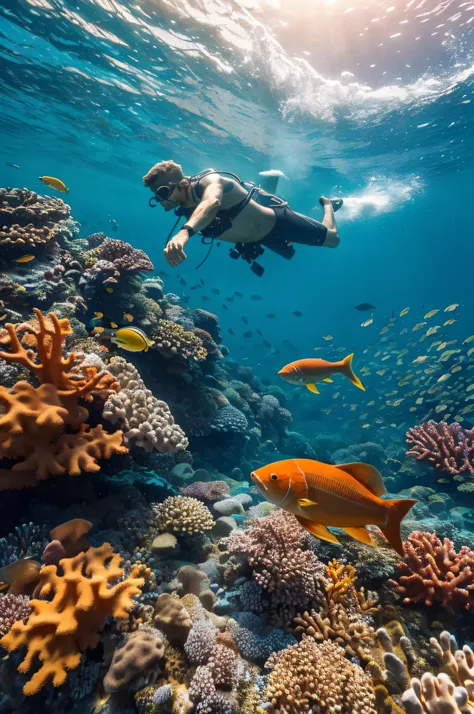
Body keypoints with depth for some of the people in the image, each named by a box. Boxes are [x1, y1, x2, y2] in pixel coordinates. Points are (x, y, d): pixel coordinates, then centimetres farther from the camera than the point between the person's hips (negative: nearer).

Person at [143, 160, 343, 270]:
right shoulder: (187, 209, -13)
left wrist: (184, 232, -78)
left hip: (278, 221, -7)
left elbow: (212, 203, -63)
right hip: (262, 239, 8)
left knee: (332, 239, 9)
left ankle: (326, 203, 40)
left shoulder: (209, 181, -37)